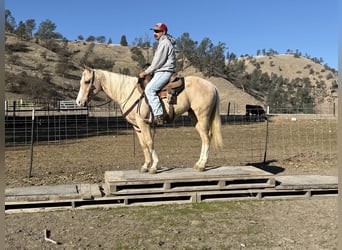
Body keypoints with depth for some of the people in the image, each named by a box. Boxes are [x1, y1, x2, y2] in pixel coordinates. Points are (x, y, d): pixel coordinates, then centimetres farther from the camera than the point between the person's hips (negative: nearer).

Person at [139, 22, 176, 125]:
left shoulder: (164, 43, -10)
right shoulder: (162, 43, 23)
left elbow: (158, 62, -15)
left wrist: (146, 72, -9)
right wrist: (147, 71, 13)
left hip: (164, 72, -11)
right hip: (161, 72, 11)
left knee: (149, 89, -26)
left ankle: (158, 115, -32)